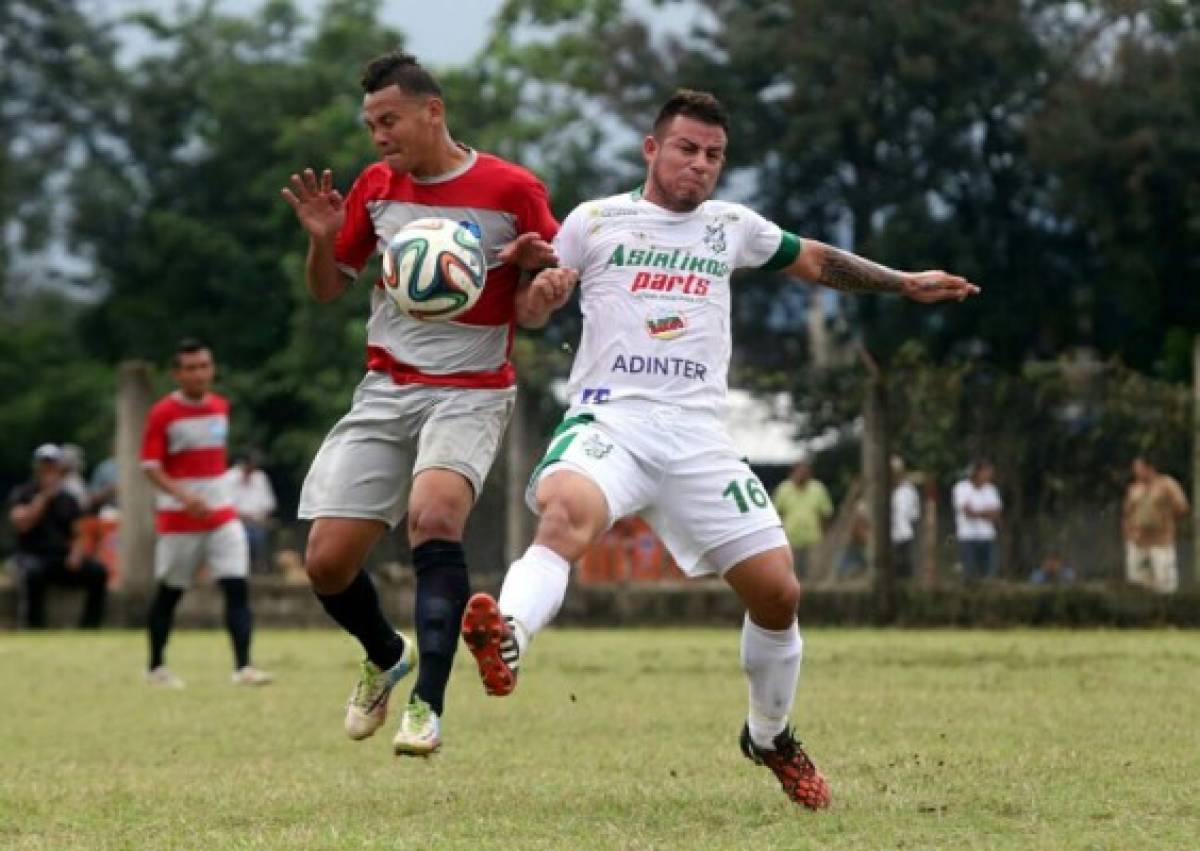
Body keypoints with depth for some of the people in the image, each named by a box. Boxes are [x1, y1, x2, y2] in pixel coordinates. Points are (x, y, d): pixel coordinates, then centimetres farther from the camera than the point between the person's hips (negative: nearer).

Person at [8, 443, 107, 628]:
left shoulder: (67, 500, 14)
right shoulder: (22, 494, 3)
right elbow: (22, 524, -14)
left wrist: (76, 553, -9)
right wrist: (45, 495, -13)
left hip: (64, 558, 4)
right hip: (33, 555, -4)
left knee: (98, 572, -21)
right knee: (34, 572, -39)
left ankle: (89, 628, -15)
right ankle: (35, 629, -29)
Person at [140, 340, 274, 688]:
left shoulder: (221, 407, 8)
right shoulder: (162, 414, -9)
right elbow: (150, 467, -13)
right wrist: (184, 497, -27)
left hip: (221, 514, 4)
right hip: (177, 517, -4)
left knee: (237, 587, -10)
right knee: (169, 593, 7)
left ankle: (243, 666, -15)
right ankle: (156, 667, 23)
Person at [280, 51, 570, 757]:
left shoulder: (512, 190, -7)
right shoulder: (375, 189, 5)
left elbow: (531, 312, 0)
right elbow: (327, 289, 14)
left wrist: (545, 291, -24)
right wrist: (322, 239, -7)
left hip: (472, 392, -4)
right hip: (386, 390, 4)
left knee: (434, 515, -33)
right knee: (327, 562, -4)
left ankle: (427, 703, -30)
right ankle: (387, 658, 29)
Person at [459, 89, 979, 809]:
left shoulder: (732, 227, 18)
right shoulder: (594, 222, 10)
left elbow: (813, 260, 33)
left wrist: (905, 284, 30)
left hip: (696, 436, 3)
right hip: (608, 420, -3)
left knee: (777, 590, -2)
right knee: (566, 509, -38)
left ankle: (771, 737, 22)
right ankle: (505, 641, -60)